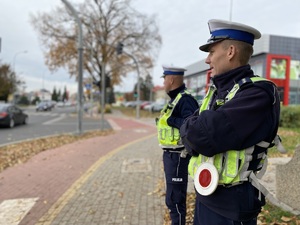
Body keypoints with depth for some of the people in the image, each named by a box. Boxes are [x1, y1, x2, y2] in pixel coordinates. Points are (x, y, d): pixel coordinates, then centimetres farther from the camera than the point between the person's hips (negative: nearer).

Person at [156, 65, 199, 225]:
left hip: (178, 156, -10)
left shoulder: (185, 100, -18)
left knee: (174, 198, -1)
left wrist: (170, 119, -23)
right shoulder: (175, 99, 12)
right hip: (170, 154, 10)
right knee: (174, 195, 21)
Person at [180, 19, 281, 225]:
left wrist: (191, 128, -9)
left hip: (231, 203, -7)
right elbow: (190, 132, 3)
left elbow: (206, 136, -30)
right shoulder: (217, 91, 8)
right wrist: (195, 129, -18)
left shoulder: (258, 93, -20)